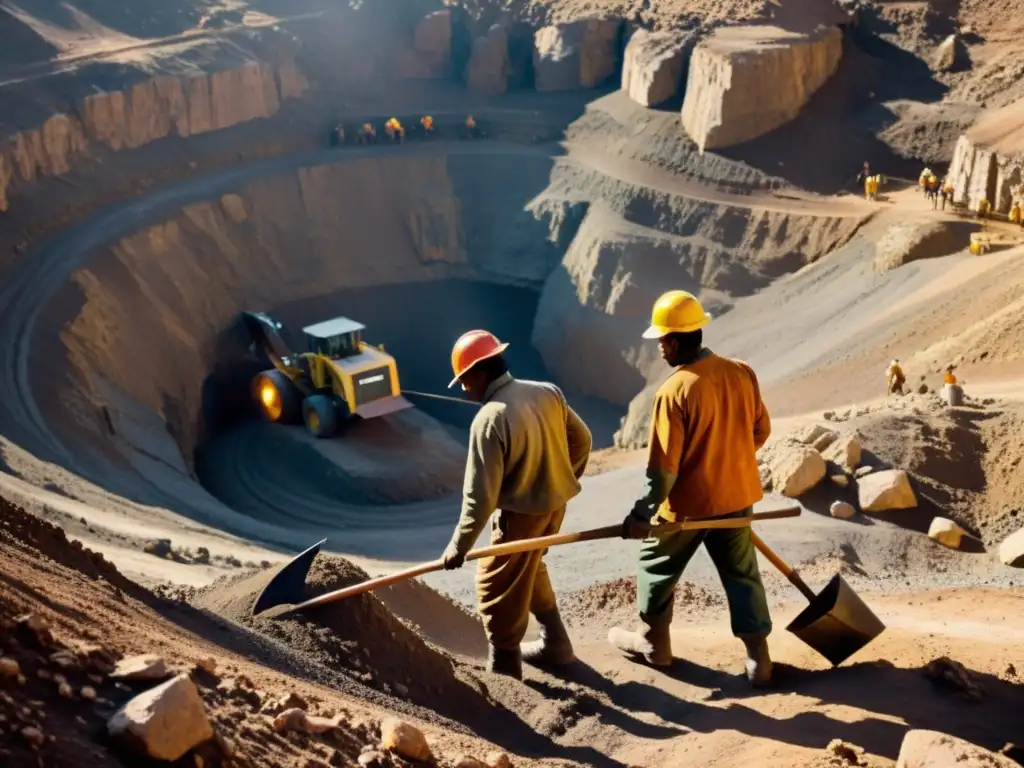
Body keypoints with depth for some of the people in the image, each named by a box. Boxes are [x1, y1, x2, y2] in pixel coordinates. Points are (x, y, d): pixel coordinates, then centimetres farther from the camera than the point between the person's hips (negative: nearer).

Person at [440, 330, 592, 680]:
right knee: (529, 568, 28)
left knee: (497, 587, 8)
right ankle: (555, 643, 38)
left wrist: (459, 545, -14)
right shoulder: (547, 392, -2)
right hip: (555, 503, 8)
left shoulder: (490, 419, -24)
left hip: (522, 513, -8)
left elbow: (481, 494, -23)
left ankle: (503, 669, 19)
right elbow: (581, 439, 8)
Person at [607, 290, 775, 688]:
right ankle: (758, 657, 19)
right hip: (737, 495, 5)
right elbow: (761, 430, 7)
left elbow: (663, 467, -22)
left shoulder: (674, 391, -23)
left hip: (688, 502, -5)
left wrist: (642, 513, -13)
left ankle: (653, 639, 33)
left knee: (657, 566, 18)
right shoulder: (742, 373, -6)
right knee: (742, 574, 16)